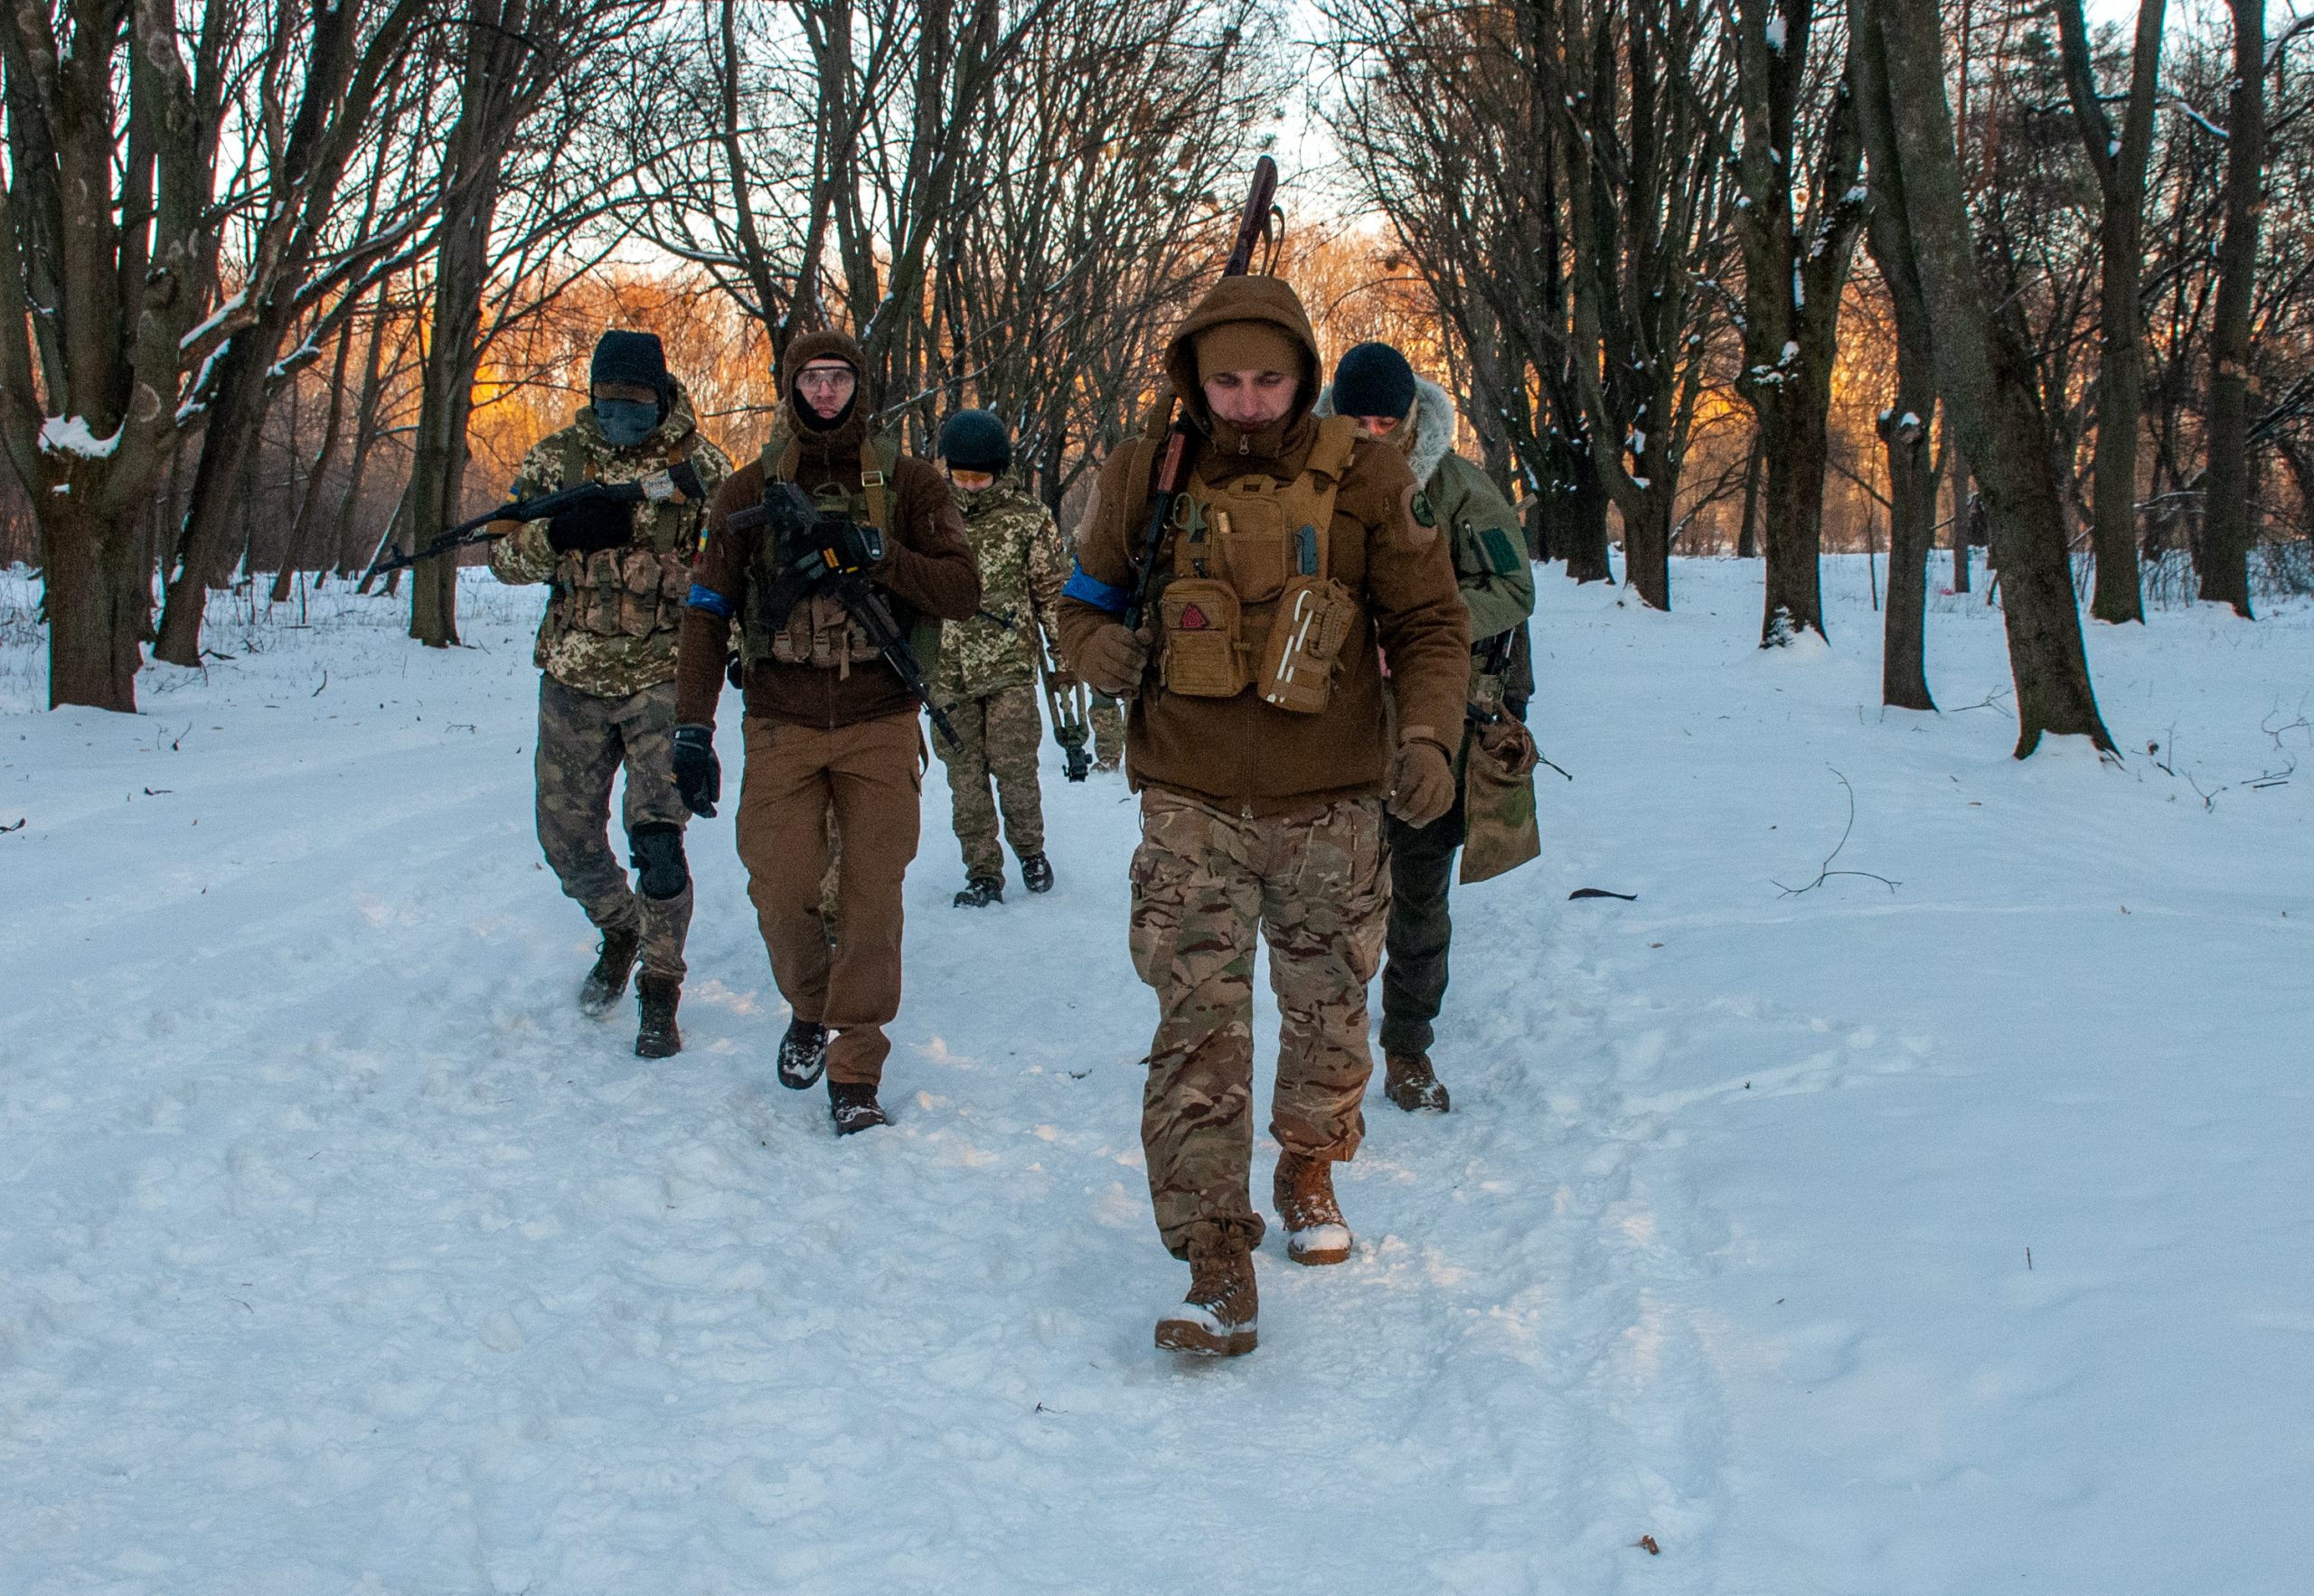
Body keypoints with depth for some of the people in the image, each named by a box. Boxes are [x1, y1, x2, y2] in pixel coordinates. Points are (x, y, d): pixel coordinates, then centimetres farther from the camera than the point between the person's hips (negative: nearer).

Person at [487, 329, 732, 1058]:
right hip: (573, 677, 3)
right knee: (566, 834, 10)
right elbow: (504, 555, 0)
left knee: (657, 838, -12)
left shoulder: (697, 462, -1)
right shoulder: (556, 458, 3)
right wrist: (561, 534, -20)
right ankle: (619, 930, 39)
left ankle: (660, 990, 3)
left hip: (663, 676, -3)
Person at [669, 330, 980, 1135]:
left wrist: (871, 554, -19)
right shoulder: (751, 491, 5)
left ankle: (855, 1072, 5)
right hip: (782, 727, 1)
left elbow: (962, 590, -5)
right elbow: (707, 610, 5)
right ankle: (810, 1008, 29)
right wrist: (692, 728, -2)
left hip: (881, 725, -1)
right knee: (780, 893, -2)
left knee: (871, 898, -4)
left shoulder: (910, 484, 3)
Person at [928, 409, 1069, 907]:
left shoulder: (1027, 518, -1)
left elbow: (1053, 589, 6)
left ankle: (1031, 851, 21)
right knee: (965, 777, 3)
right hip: (948, 670, 2)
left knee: (1014, 768, -3)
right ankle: (982, 874, 12)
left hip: (1011, 665, -2)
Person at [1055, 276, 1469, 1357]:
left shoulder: (1361, 481, -5)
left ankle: (1310, 1176, 43)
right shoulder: (1146, 480, -1)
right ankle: (1216, 1269, -9)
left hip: (1329, 807, 1)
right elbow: (1083, 605, 12)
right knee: (1199, 1028, -11)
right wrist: (1105, 650, -12)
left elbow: (1430, 624, 0)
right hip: (1194, 806, -1)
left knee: (1327, 1009, 16)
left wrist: (1428, 736, -17)